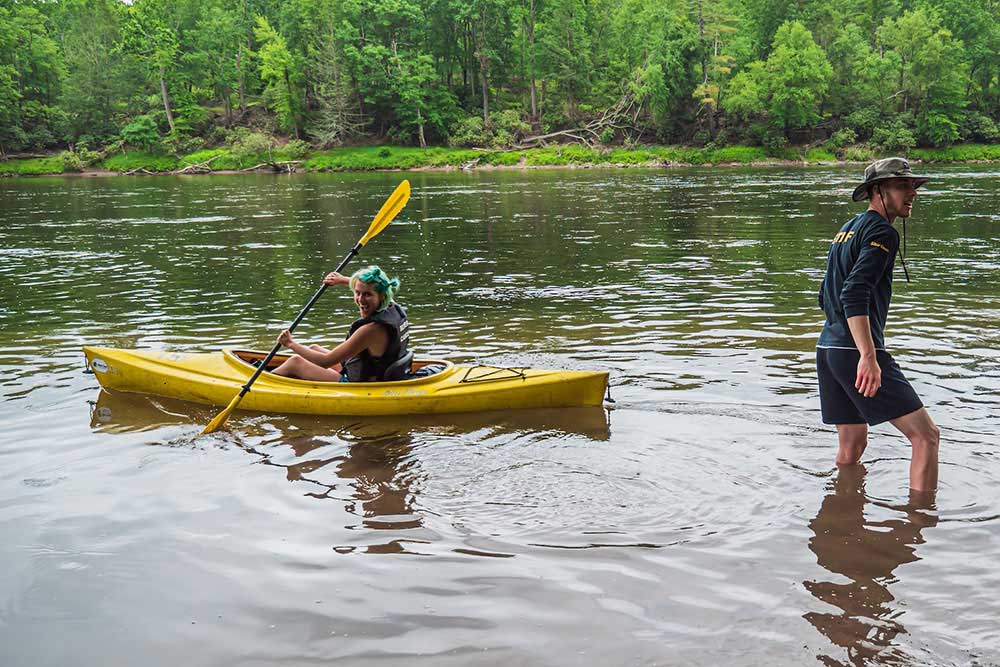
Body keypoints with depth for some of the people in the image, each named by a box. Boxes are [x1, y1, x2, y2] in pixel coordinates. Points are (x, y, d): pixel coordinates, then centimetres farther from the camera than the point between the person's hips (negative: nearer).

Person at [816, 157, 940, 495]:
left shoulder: (847, 229, 20)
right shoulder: (882, 232, -9)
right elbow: (854, 296, -23)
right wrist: (869, 357, -28)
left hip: (828, 349, 9)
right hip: (856, 353, -9)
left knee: (852, 445, 16)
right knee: (926, 435, -4)